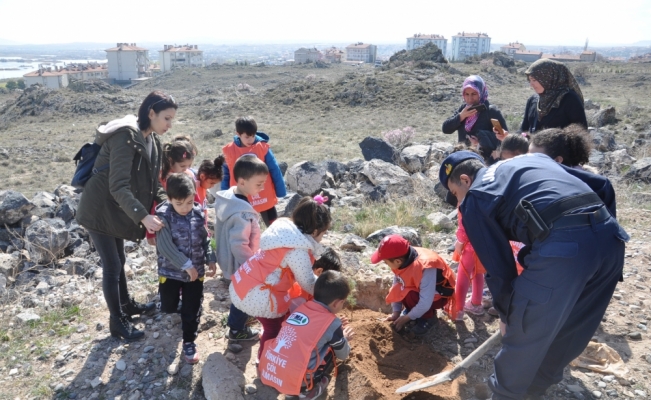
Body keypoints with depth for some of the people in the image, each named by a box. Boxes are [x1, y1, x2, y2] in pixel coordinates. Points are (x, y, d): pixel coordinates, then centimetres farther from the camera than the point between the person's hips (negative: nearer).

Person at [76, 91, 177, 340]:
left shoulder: (151, 140, 2)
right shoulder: (126, 136, -27)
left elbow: (152, 182, 8)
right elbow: (118, 186, -32)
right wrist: (143, 216, -39)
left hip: (116, 210, 8)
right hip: (99, 210, -8)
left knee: (119, 261, 22)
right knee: (112, 266, 1)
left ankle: (127, 305, 39)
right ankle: (117, 321, 17)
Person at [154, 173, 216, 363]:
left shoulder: (198, 213, -6)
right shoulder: (163, 216, -18)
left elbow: (205, 239, 6)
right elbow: (165, 247, -24)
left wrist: (211, 259, -3)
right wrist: (186, 265, -25)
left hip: (196, 272, 2)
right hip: (170, 272, -2)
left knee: (192, 310, 8)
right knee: (168, 307, 17)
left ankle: (189, 342, 26)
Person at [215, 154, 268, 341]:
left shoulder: (227, 197, -5)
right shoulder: (243, 212, -35)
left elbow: (222, 230, 7)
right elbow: (239, 245, -34)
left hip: (229, 259, 9)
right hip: (240, 265, -9)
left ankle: (236, 320, 52)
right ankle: (237, 329, 34)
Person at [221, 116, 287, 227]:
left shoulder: (262, 147, -9)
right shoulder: (229, 150, -7)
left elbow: (274, 170, -3)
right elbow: (226, 175, 4)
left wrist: (280, 191, -1)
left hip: (265, 198, 0)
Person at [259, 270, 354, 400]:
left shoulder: (302, 308, 9)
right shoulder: (332, 323, -6)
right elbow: (343, 355, 12)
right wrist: (344, 338, 31)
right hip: (293, 381, -6)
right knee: (332, 347, 11)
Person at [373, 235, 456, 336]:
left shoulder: (425, 269, -40)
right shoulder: (403, 260, -18)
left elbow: (425, 303, -37)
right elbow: (397, 286, -8)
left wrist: (407, 318, -24)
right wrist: (396, 312, -10)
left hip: (439, 295, -7)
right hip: (419, 289, 7)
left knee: (409, 295, -32)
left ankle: (428, 317, -5)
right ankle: (414, 310, 10)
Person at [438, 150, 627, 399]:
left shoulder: (475, 198, 9)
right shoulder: (532, 159, 29)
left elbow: (497, 264, 8)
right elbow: (602, 186, 24)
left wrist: (505, 314, 21)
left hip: (562, 245, -8)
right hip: (609, 236, 8)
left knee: (524, 333, 14)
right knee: (567, 334, 25)